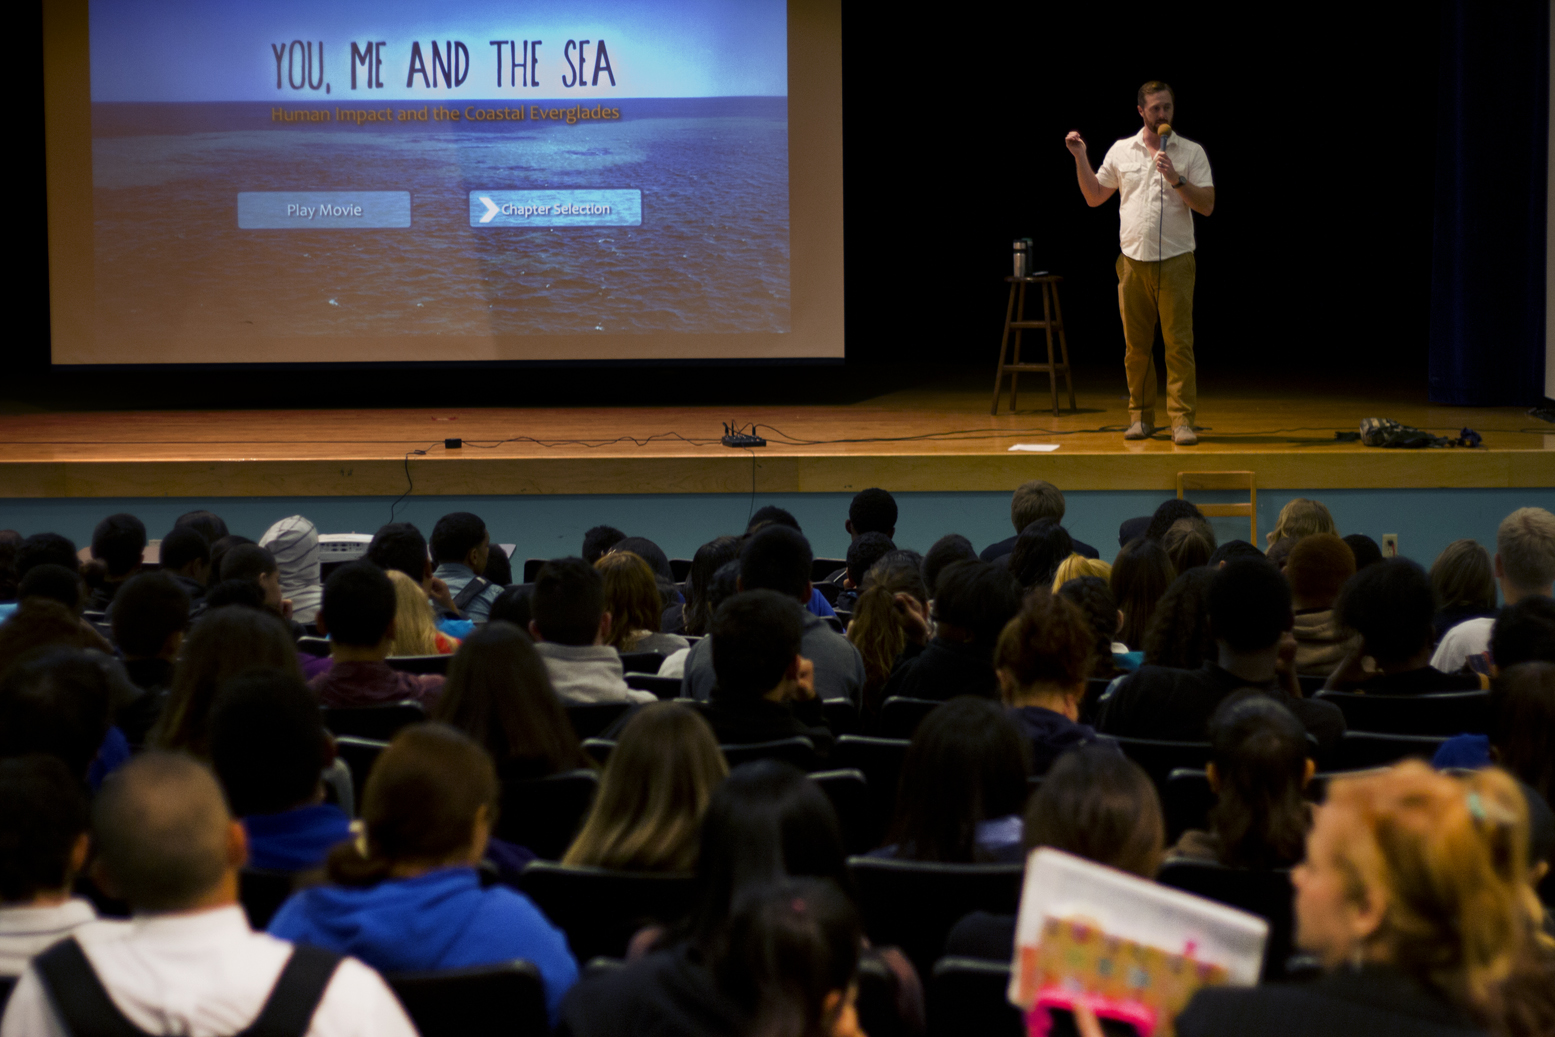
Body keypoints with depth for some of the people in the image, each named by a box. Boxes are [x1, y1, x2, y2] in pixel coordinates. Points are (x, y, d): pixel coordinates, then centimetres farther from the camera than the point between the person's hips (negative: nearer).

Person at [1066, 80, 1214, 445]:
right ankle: (1141, 417, 15)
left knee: (1179, 343, -7)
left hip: (1176, 261, -3)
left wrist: (1175, 178, -15)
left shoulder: (1192, 152, 3)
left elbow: (1207, 205, -3)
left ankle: (1182, 419, -7)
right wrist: (1080, 157, 8)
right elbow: (1094, 197, 17)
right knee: (1136, 346, 6)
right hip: (1134, 261, 3)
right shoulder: (1121, 151, 10)